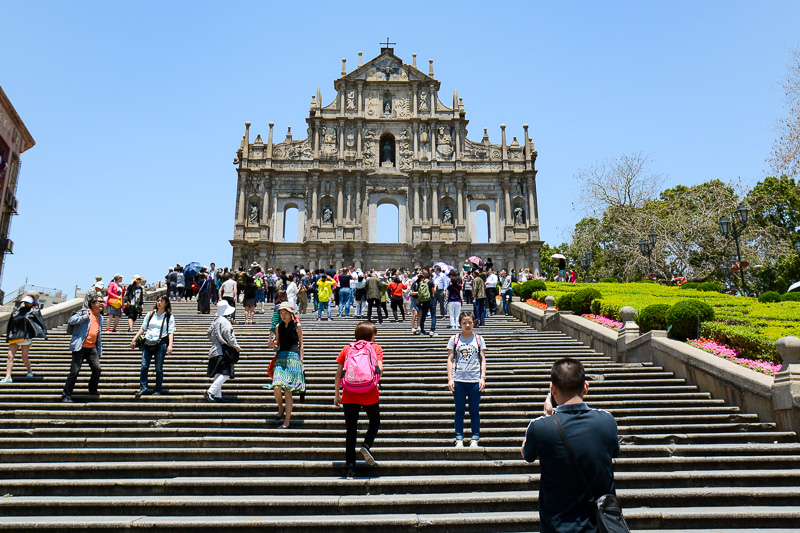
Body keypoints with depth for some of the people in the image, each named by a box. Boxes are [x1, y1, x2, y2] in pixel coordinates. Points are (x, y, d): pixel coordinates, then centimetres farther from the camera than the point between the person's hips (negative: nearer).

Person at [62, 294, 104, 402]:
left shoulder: (100, 317, 17)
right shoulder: (84, 312, -1)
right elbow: (71, 320, -14)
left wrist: (99, 351, 22)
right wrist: (84, 317, -18)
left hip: (92, 348, 5)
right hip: (80, 347, -5)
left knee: (97, 368, -5)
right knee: (75, 371, -5)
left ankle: (92, 390, 18)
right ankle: (66, 395, 6)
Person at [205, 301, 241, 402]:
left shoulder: (216, 320, 14)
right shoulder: (225, 321, -14)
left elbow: (208, 333, 21)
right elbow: (228, 336, -17)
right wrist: (236, 346, -7)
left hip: (215, 350, 10)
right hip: (222, 352, -10)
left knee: (219, 374, 13)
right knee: (225, 374, -12)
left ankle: (217, 395, 16)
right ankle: (210, 392, -15)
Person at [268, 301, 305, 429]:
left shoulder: (297, 326, 3)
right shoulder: (279, 327, 13)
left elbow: (301, 345, 5)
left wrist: (301, 362, 0)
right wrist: (273, 345, -3)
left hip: (293, 357, -3)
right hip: (281, 358, 3)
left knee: (288, 391, -3)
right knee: (276, 388, -14)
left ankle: (287, 421, 5)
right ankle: (281, 409, 16)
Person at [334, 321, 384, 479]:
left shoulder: (347, 348, 10)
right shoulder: (376, 347, 5)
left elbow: (338, 373, 6)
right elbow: (379, 369, -10)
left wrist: (336, 395, 12)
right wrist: (378, 373, 12)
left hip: (349, 396, 2)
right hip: (370, 395, -2)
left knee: (351, 432, 9)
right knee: (375, 422, 23)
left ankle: (350, 469, 6)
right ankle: (366, 445, -3)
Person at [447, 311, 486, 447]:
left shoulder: (479, 339, 7)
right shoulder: (454, 339, 5)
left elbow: (483, 360, 7)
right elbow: (450, 360, 5)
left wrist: (482, 378, -3)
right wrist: (450, 379, -2)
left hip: (475, 380, 0)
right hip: (458, 380, 0)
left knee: (474, 411, 5)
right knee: (459, 410, 6)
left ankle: (475, 439, 16)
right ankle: (459, 439, 16)